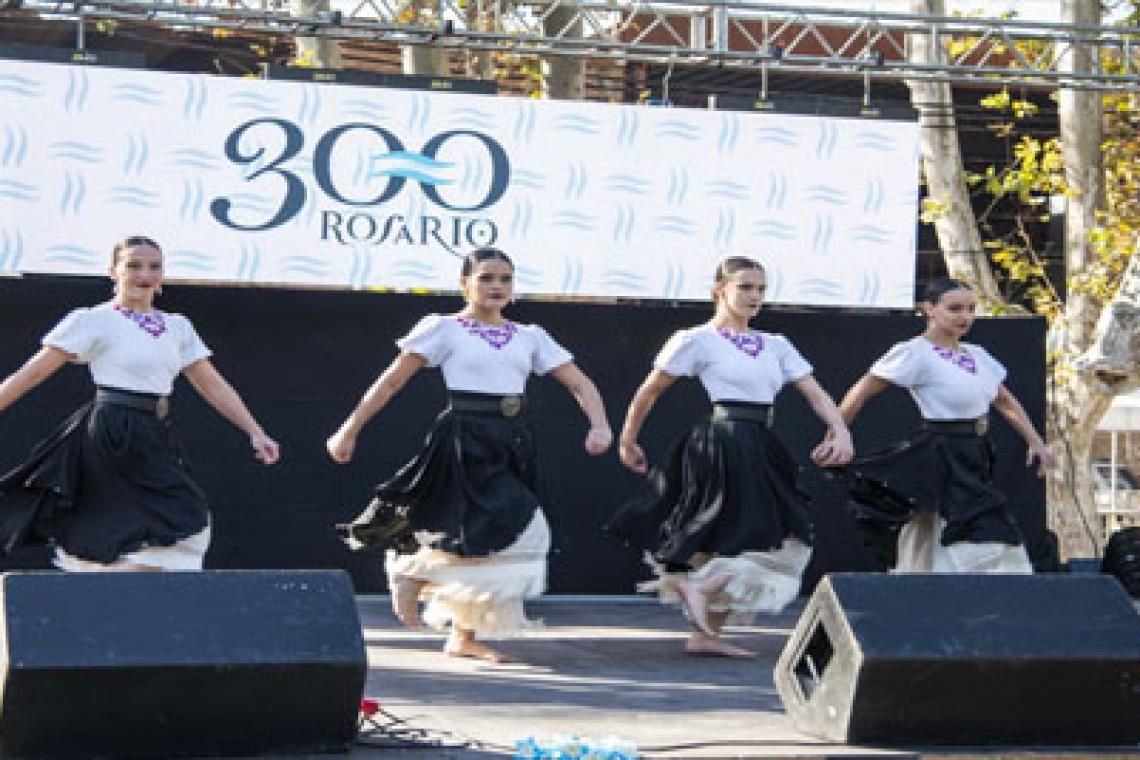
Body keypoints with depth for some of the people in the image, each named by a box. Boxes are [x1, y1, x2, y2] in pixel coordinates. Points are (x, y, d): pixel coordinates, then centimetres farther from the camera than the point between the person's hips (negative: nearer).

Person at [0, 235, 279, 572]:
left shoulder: (177, 326, 15)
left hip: (157, 440, 6)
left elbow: (211, 385, 15)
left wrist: (254, 432, 7)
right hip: (113, 439, -6)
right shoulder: (93, 320, -1)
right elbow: (33, 373, -2)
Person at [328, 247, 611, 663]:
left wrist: (599, 425, -10)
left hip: (513, 445, 6)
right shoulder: (445, 328, 1)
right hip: (464, 440, -5)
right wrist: (349, 431, -3)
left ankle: (464, 637, 20)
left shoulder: (530, 337, 13)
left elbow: (580, 383, 9)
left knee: (486, 544, 6)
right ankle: (410, 568, -1)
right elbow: (391, 382, 0)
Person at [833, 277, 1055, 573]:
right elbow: (861, 392, -10)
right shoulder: (915, 353, -11)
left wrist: (1035, 442, 11)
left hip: (975, 460, 8)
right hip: (940, 460, -8)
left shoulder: (977, 355, 11)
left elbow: (1005, 402, 21)